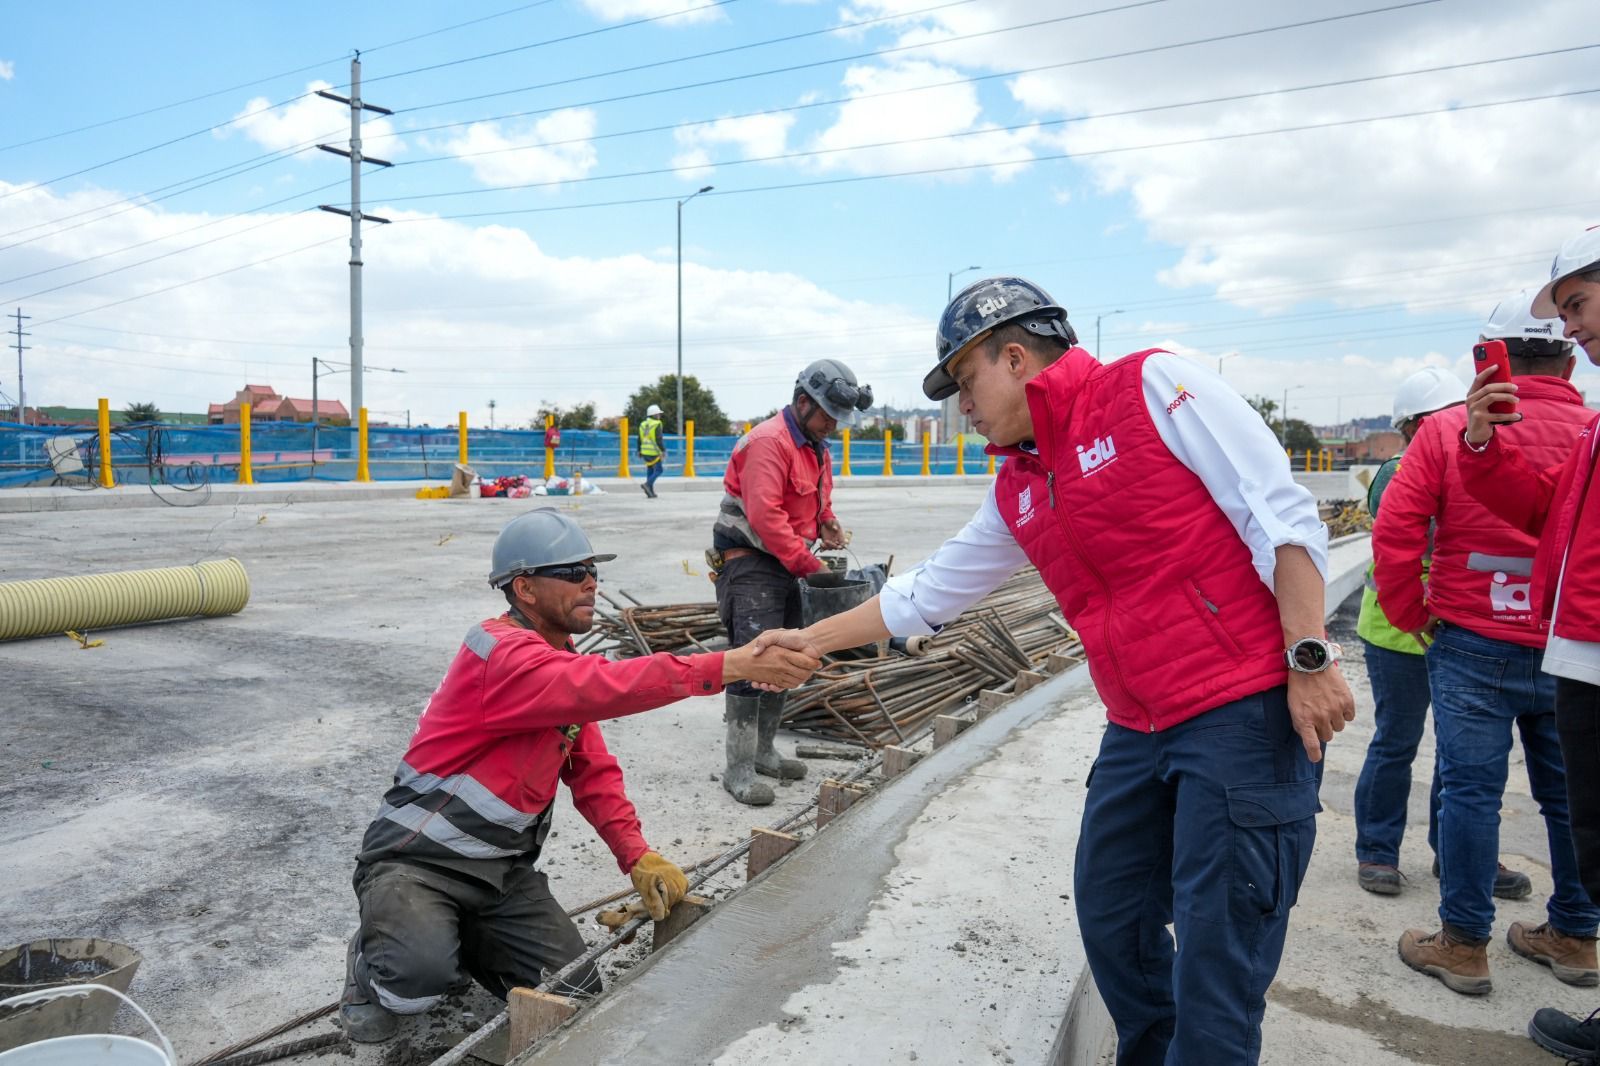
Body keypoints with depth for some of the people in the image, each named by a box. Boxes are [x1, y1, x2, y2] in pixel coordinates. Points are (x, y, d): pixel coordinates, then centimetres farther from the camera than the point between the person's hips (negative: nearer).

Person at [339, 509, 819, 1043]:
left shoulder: (564, 665, 7)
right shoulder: (501, 652, -24)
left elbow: (593, 771, 5)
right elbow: (607, 686, -40)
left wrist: (638, 857, -9)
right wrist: (732, 665, -44)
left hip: (503, 868, 8)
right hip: (417, 859, -8)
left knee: (576, 993, -1)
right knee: (424, 975, -34)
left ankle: (458, 938, 22)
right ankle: (373, 963, 4)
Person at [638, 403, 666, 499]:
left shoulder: (643, 425, 8)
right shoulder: (657, 425, -13)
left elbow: (640, 440, 11)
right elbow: (659, 440, -20)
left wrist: (639, 451, 17)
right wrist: (663, 450, -17)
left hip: (645, 451, 7)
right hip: (654, 452, -7)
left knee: (650, 470, 14)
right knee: (658, 470, 2)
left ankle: (651, 492, 10)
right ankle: (647, 484, -17)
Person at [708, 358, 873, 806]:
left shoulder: (818, 449, 14)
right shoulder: (768, 442, -18)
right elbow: (764, 514, -26)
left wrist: (827, 525, 3)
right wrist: (808, 563, -23)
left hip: (786, 563, 10)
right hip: (749, 561, -10)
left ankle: (762, 751, 27)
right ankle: (738, 770, -7)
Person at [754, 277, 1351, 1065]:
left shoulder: (1154, 386, -7)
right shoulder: (1015, 491, 13)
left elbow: (1283, 514, -11)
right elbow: (928, 593, 20)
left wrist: (1309, 658, -16)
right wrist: (811, 640, 22)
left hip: (1247, 711, -7)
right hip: (1138, 733, 7)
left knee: (1216, 946, -1)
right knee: (1111, 919, 14)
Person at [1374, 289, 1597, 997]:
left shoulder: (1450, 429, -8)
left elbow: (1394, 532, -12)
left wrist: (1412, 616, 1)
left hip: (1473, 646, -3)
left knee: (1471, 790, 3)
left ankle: (1464, 946, 11)